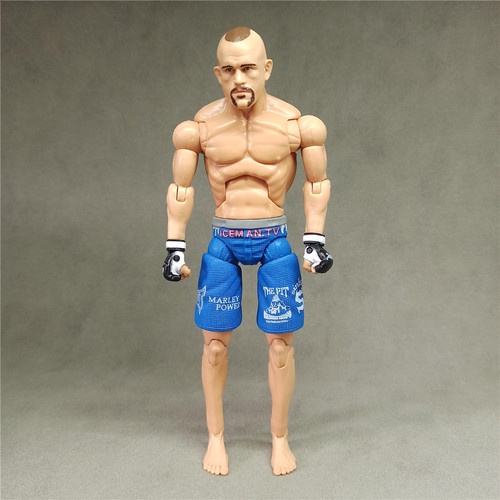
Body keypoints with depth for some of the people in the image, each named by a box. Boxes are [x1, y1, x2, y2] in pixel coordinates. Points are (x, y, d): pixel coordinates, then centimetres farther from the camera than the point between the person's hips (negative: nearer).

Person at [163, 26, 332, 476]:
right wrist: (175, 247, 1)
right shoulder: (201, 126, -4)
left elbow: (318, 182, 4)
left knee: (280, 342, 4)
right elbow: (181, 189, 5)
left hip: (275, 239, 0)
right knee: (215, 341, 6)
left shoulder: (295, 122, -7)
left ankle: (280, 438, 27)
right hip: (223, 241, 1)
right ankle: (216, 436, 29)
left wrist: (315, 241, -2)